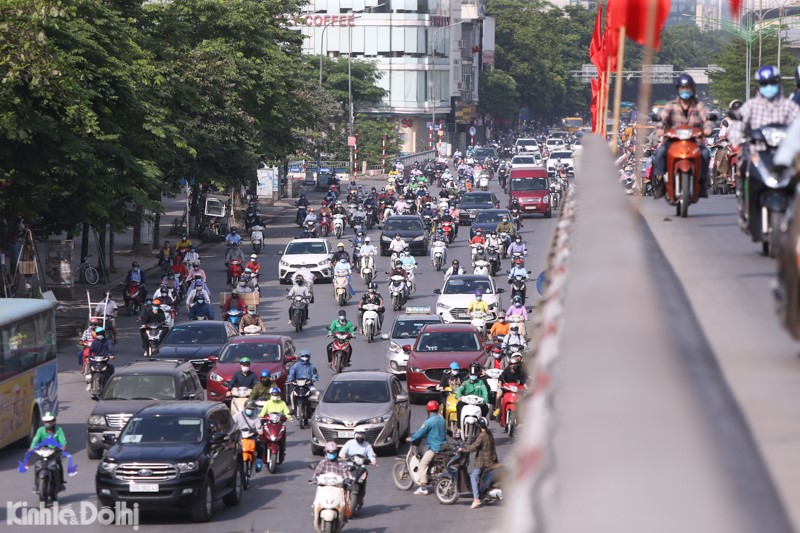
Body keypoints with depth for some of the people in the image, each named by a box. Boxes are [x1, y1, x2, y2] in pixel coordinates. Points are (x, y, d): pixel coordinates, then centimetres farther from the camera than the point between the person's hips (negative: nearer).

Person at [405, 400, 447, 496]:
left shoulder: (429, 421, -17)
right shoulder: (441, 418, 8)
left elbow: (421, 432, -12)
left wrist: (410, 438, 3)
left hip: (434, 447, -9)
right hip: (443, 445, 9)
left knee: (422, 465, -6)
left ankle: (423, 488, -13)